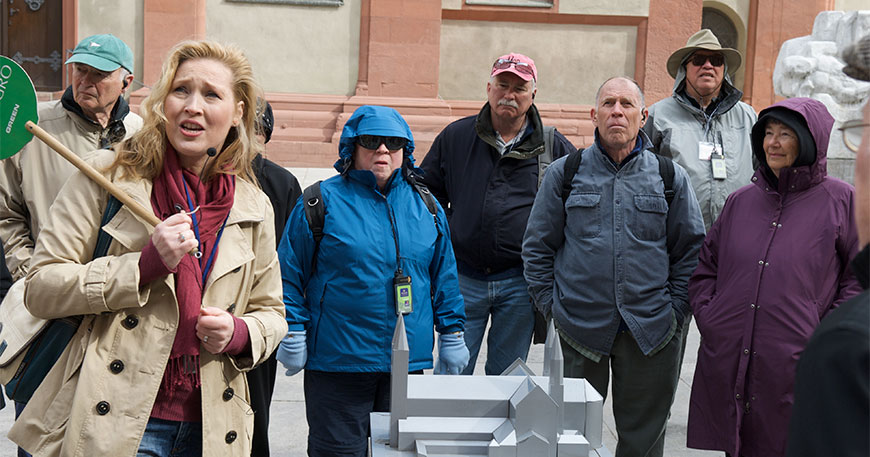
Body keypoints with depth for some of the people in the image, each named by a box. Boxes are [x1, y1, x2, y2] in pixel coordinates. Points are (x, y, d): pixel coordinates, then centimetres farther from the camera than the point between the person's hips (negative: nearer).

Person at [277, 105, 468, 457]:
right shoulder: (322, 202, -3)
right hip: (336, 361, -3)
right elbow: (290, 275, -1)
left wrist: (451, 335, 13)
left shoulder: (425, 206, 9)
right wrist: (293, 335, -5)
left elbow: (444, 276, 14)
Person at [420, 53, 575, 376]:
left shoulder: (554, 147, 4)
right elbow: (428, 192, 13)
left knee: (507, 378, 11)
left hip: (520, 283, 0)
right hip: (462, 278, 0)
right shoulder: (455, 136, 6)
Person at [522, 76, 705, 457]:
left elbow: (691, 250, 7)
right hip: (581, 329, 0)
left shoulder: (670, 177, 5)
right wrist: (551, 304, 0)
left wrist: (675, 309, 0)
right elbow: (537, 246, 7)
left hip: (650, 332, 0)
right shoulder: (563, 174, 4)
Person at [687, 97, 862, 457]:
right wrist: (708, 316, 6)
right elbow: (704, 269, 20)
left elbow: (860, 281, -2)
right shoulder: (740, 201, 13)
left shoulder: (841, 201, 1)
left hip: (795, 371, -4)